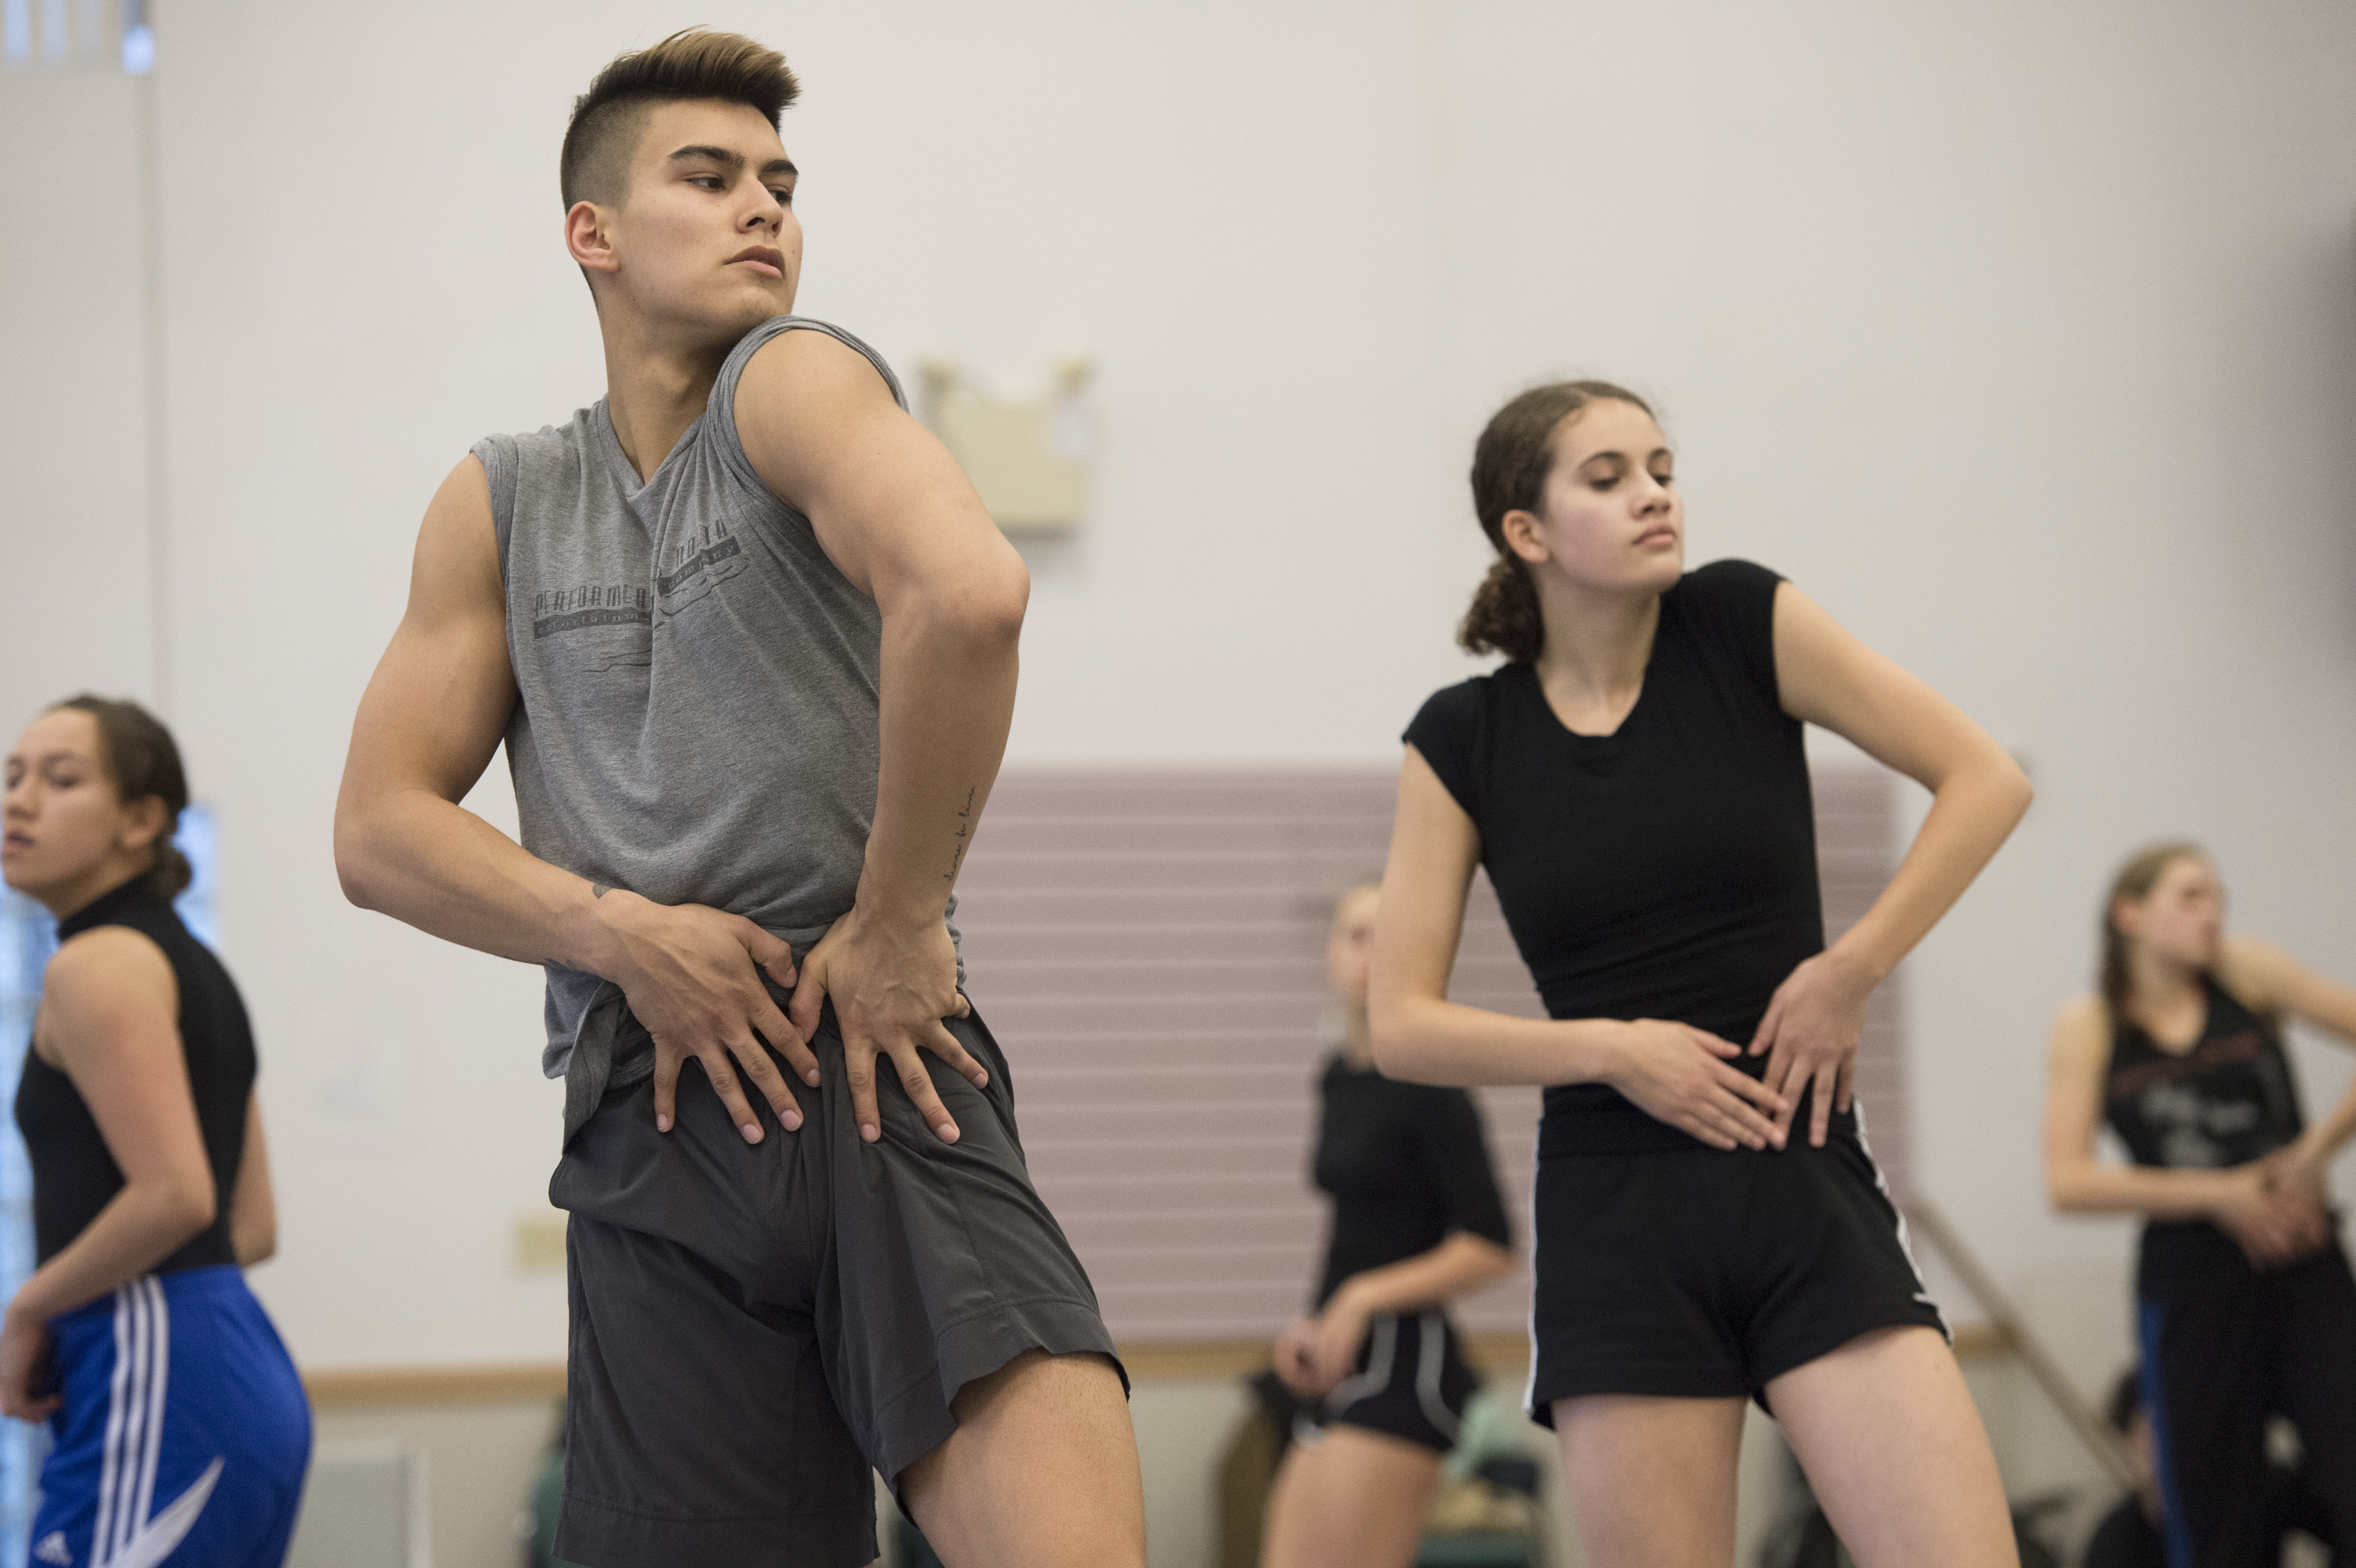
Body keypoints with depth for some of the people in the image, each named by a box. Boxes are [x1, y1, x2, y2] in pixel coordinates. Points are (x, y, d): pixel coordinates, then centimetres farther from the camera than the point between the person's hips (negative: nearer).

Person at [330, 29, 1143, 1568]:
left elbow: (969, 593, -19)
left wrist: (895, 925, -14)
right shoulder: (500, 503, 17)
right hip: (655, 1116, 4)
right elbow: (380, 829, 12)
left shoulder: (797, 379, 1)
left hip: (876, 1066, -4)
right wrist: (620, 930, -5)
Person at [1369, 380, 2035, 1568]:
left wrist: (1848, 975, -7)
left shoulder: (1741, 624, 0)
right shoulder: (1463, 741, 2)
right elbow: (1401, 1025, 2)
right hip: (1616, 1214, 0)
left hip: (1807, 1190, 0)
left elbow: (1986, 781, 0)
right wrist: (1609, 1047, -10)